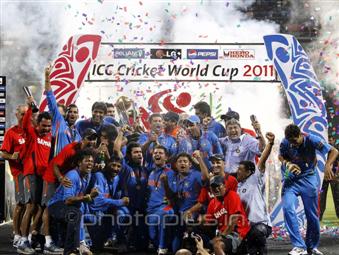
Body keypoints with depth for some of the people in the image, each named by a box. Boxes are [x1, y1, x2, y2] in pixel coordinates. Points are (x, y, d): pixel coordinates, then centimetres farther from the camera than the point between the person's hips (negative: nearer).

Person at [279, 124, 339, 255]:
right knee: (287, 208, -21)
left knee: (312, 214, 3)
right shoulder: (285, 143, -13)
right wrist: (287, 163, -15)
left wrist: (328, 165, -31)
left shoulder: (312, 140, -19)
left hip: (308, 179, -1)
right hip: (291, 179, 1)